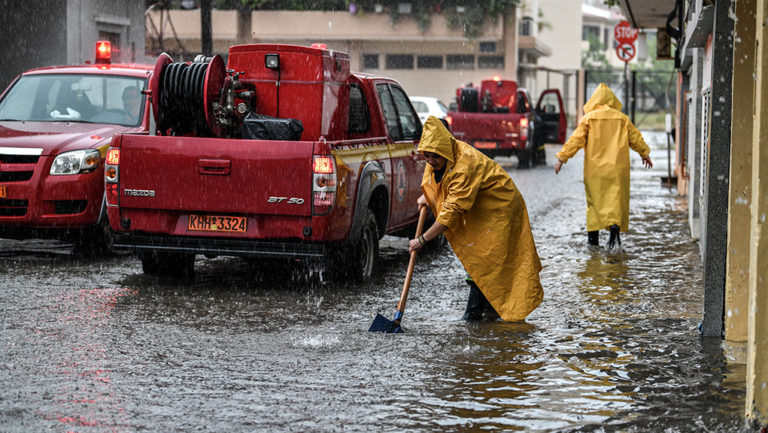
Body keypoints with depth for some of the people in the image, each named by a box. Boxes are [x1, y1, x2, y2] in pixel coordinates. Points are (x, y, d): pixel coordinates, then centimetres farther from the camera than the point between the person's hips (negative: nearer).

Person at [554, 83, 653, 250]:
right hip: (617, 167, 1)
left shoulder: (589, 118, -3)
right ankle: (615, 226, -22)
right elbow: (635, 137, 12)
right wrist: (645, 153, 28)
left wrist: (562, 157, -3)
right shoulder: (622, 118, 4)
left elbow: (576, 139, -7)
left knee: (595, 199, 9)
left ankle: (593, 234, 11)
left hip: (595, 168, -1)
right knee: (616, 198, 1)